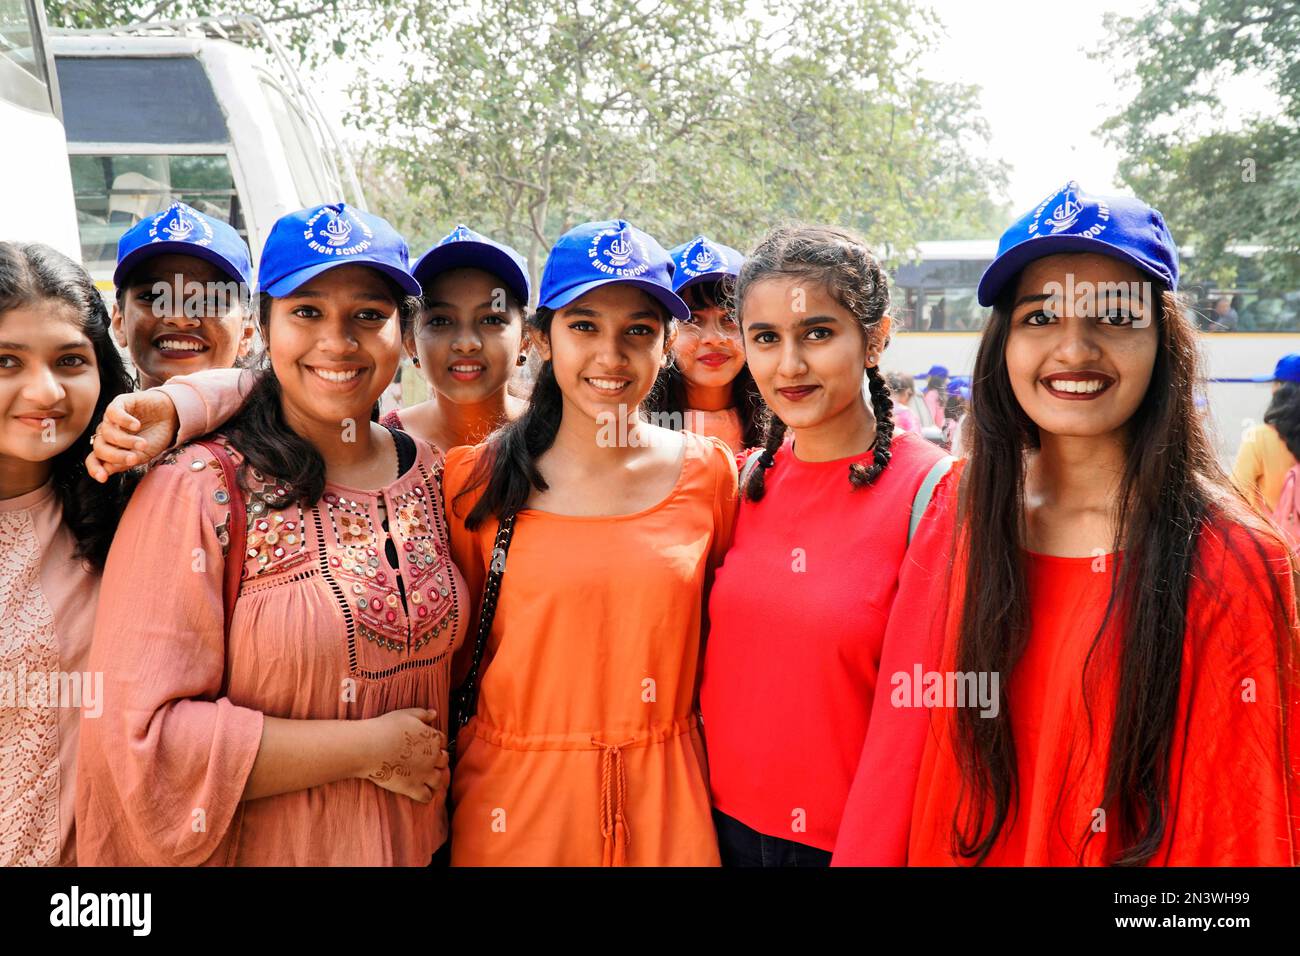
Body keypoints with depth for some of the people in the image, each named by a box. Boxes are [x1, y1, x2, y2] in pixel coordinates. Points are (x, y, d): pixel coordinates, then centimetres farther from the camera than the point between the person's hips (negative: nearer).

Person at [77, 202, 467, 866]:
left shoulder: (427, 469, -3)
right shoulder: (198, 488, -18)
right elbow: (141, 736, -22)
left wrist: (424, 758, -4)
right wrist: (369, 748, -20)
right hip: (261, 849, -4)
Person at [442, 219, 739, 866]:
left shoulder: (710, 472, -3)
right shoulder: (476, 480, -6)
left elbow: (711, 639, 8)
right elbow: (454, 652, 3)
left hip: (664, 797, 1)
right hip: (514, 800, -1)